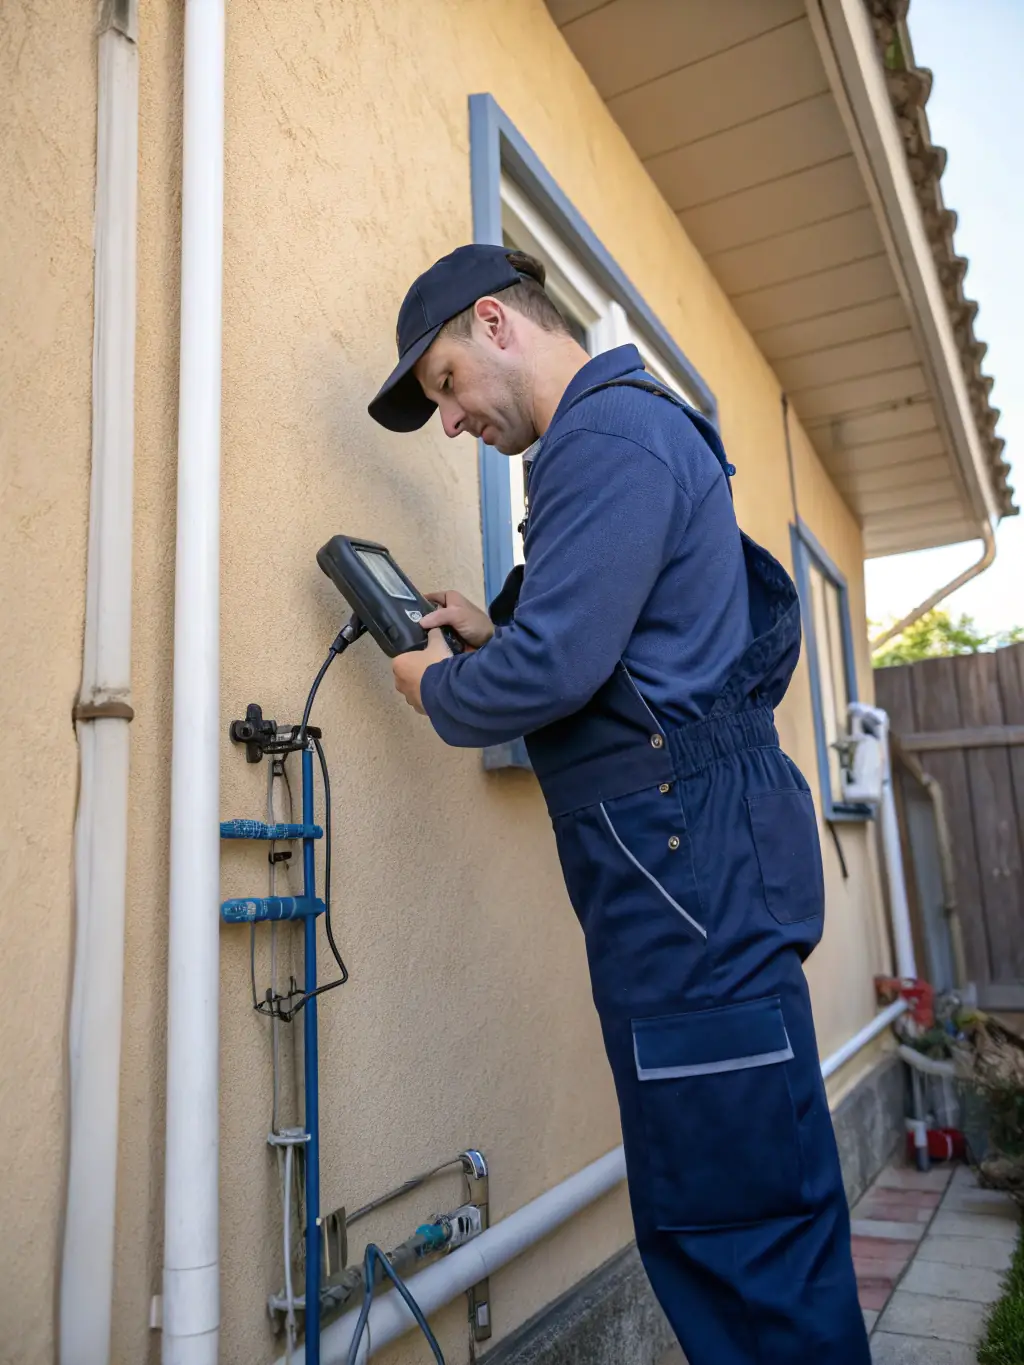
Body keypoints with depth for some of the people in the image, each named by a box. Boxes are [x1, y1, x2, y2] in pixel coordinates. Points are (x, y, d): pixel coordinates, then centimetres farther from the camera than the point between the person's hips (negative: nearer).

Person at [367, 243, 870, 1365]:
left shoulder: (607, 435, -9)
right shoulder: (642, 429, 25)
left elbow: (553, 669, -19)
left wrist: (437, 689, 0)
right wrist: (492, 636, 16)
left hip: (687, 862, -11)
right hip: (695, 863, 11)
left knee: (737, 1233, -2)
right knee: (731, 1215, 16)